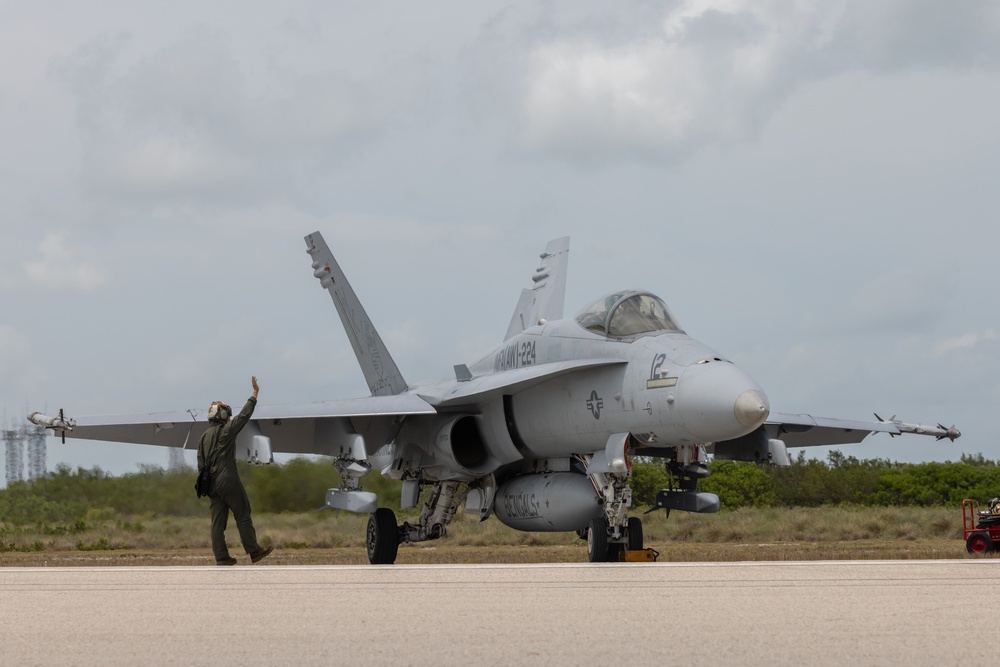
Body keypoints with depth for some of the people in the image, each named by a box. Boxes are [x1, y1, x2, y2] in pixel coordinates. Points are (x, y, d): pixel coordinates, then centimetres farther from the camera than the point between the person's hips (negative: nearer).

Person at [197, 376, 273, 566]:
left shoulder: (204, 437, 13)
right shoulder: (225, 432, -6)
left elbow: (201, 464, 13)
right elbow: (244, 415, -4)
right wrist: (255, 393, 3)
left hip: (212, 484, 7)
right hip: (228, 481, -7)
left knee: (218, 520, 3)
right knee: (243, 516, 0)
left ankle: (221, 557, -1)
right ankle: (254, 551, 1)